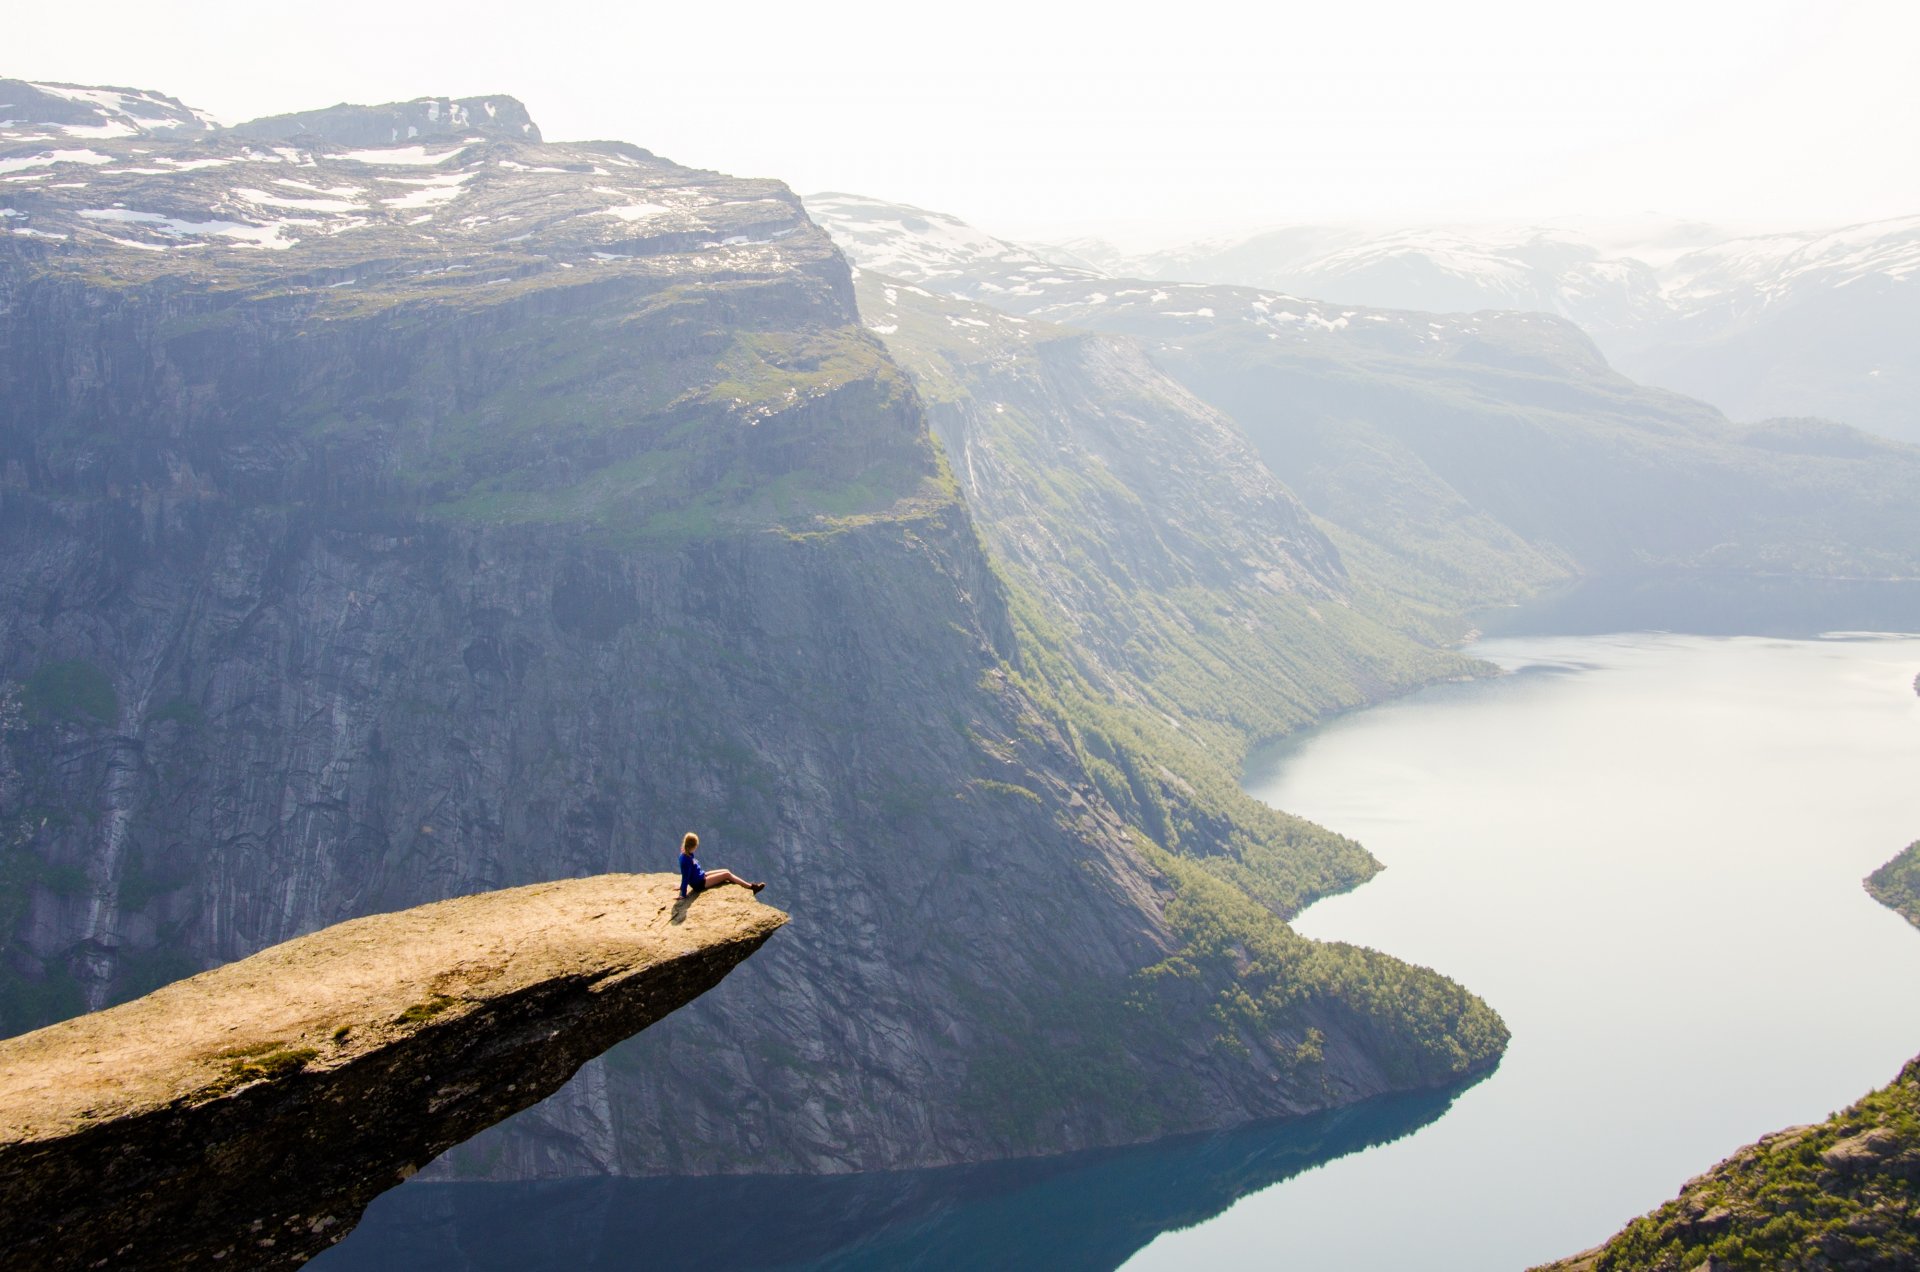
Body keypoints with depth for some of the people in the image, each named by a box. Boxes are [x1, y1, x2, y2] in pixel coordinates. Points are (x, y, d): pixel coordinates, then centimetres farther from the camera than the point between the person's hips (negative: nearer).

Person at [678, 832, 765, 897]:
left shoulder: (686, 855, -1)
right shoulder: (686, 859, -30)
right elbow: (685, 877, -28)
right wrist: (683, 895, -24)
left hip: (701, 876, 9)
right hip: (700, 884, -9)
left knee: (726, 872, 9)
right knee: (727, 874, -4)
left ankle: (750, 885, 11)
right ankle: (751, 886, 2)